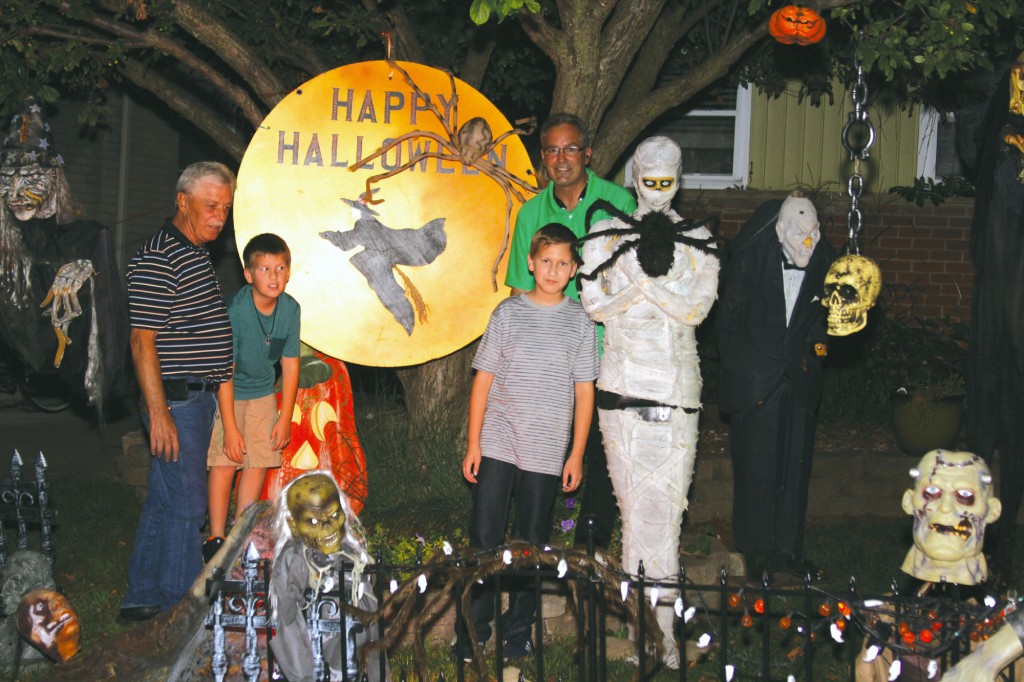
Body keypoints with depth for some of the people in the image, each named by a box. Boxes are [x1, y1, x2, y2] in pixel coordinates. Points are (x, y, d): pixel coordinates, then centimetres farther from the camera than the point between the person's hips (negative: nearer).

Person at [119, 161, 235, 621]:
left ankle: (141, 599, 23)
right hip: (175, 401, -10)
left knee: (163, 502, 14)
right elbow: (142, 340, -19)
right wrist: (159, 412, -22)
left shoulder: (198, 255, 16)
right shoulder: (157, 260, -15)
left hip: (199, 399, 10)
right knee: (186, 506, -4)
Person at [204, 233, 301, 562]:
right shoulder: (236, 311, -27)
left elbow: (290, 365, -1)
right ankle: (215, 539, 3)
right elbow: (224, 373, -23)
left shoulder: (290, 309, -12)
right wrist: (230, 428, -22)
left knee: (259, 463, 3)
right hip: (226, 393, -5)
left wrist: (285, 417, 0)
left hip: (262, 393, 5)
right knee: (224, 464, -9)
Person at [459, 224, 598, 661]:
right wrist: (473, 443, -1)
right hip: (496, 444, 0)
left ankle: (519, 630, 22)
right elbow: (483, 378, 3)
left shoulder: (579, 322, 2)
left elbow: (584, 391, 4)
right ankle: (476, 626, 16)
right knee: (484, 537, 2)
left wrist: (577, 454, 1)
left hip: (546, 451, 0)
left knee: (532, 543, 9)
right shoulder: (509, 312, 1)